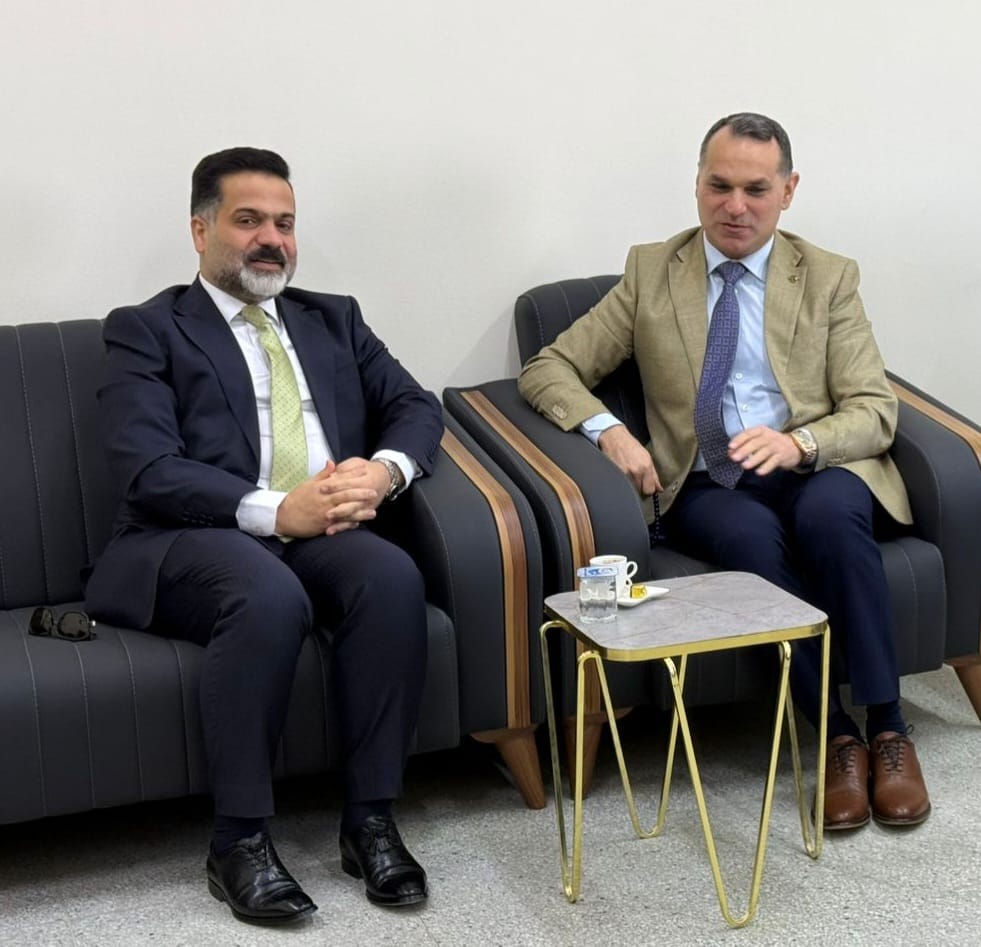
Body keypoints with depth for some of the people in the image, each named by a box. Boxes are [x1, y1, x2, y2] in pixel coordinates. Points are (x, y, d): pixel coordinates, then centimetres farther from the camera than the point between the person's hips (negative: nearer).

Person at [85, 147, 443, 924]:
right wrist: (275, 509, -20)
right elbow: (148, 469, -7)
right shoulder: (146, 330, 8)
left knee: (393, 576, -29)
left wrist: (384, 469, -10)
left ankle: (371, 818, -19)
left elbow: (417, 408, 14)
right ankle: (241, 841, -23)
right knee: (270, 596, -36)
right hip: (196, 541, -4)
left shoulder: (334, 319, 24)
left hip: (324, 532, 4)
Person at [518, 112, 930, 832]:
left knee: (828, 515, -35)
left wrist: (799, 441, -22)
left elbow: (875, 410, 0)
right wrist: (608, 430, -14)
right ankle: (836, 739, -24)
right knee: (753, 537, -34)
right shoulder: (651, 272, 10)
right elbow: (548, 370, 7)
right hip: (706, 486, 0)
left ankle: (887, 729, -23)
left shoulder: (830, 278, 8)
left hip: (816, 470, 0)